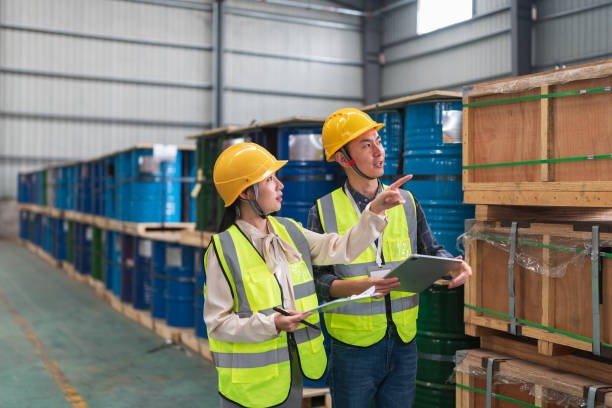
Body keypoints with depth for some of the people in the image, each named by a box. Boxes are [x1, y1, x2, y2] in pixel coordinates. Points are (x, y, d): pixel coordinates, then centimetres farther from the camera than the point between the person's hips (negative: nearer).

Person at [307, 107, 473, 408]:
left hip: (403, 343, 3)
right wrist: (358, 286, -24)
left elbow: (430, 252, 11)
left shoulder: (406, 202, 5)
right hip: (353, 346, -3)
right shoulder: (324, 211, -5)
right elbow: (316, 277, -7)